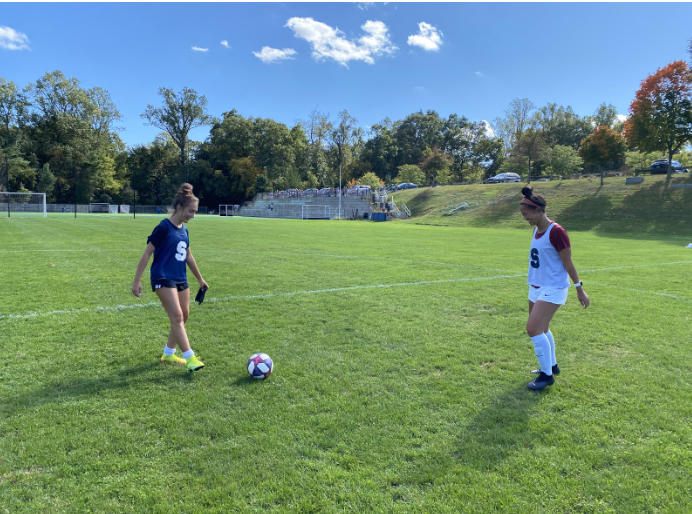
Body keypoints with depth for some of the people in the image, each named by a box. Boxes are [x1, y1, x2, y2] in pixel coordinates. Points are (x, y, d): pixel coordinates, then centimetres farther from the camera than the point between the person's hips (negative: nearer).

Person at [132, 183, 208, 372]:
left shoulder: (184, 230, 9)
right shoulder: (164, 227, -13)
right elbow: (147, 253, -12)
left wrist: (200, 279, 24)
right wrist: (137, 281, -14)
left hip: (181, 279, 8)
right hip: (163, 278, -8)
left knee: (183, 316, 11)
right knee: (177, 317, -12)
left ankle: (168, 353, 27)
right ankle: (190, 357, -10)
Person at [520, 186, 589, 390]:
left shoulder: (556, 232, -18)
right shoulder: (537, 230, 7)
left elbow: (568, 263, -14)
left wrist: (579, 288, -11)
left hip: (553, 289, -9)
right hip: (536, 287, 9)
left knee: (533, 329, -13)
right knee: (541, 329, 18)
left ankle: (547, 375, 2)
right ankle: (551, 365, 36)